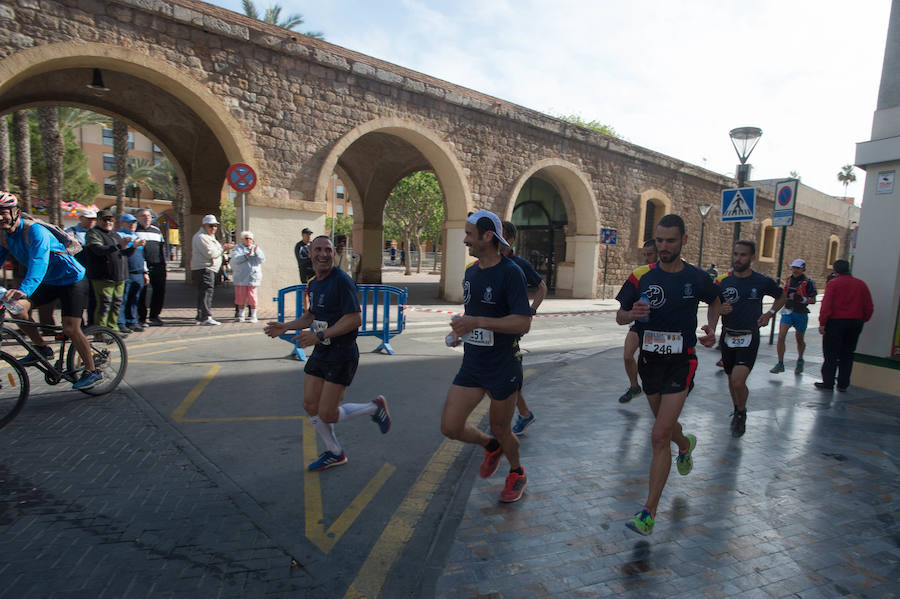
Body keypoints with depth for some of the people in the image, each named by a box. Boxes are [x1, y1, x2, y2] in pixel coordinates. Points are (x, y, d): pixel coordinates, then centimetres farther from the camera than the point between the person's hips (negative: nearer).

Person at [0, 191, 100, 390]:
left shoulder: (35, 231, -24)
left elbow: (38, 263, -38)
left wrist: (23, 290, -51)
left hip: (72, 279, -7)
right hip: (49, 282, 8)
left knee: (70, 329, -11)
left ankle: (92, 371, 2)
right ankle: (41, 348, 6)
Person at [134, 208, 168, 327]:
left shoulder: (157, 230, 20)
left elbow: (164, 245, 27)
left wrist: (165, 257, 16)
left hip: (158, 267, 5)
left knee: (160, 291, 7)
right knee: (145, 291, -8)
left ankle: (154, 316, 20)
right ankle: (142, 318, 3)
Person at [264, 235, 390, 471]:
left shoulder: (342, 281, -17)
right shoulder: (314, 283, 10)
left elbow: (355, 319, -23)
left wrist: (320, 335, -25)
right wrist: (285, 327, 11)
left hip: (342, 356, -8)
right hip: (320, 353, 8)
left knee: (327, 414, -4)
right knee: (310, 405, 10)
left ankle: (375, 407, 18)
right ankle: (334, 453, 30)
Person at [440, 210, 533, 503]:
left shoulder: (510, 272, -15)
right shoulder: (471, 272, 8)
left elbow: (523, 323, -22)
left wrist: (478, 322, -29)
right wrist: (461, 331, 4)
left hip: (503, 366, -6)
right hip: (472, 364, 6)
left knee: (500, 429, 10)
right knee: (450, 427, 2)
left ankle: (517, 474, 42)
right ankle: (490, 445, 34)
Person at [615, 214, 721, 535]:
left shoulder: (697, 278, -5)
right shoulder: (641, 276, -4)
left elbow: (715, 302, 16)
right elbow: (620, 316, 2)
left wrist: (711, 331, -1)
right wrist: (632, 314, -21)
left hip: (680, 363, -3)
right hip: (649, 361, 3)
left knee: (660, 436, -12)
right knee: (665, 426, 23)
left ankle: (649, 512, -1)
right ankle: (686, 444, 61)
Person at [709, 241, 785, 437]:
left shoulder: (763, 281, -5)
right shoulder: (722, 281, -1)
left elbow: (781, 297, 16)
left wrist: (769, 314, 0)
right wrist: (719, 310, -18)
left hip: (749, 338, -3)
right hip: (727, 337, 3)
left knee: (738, 381, -16)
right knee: (731, 380, 16)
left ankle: (741, 414, 12)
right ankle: (737, 411, 41)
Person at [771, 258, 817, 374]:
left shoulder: (808, 282, -8)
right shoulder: (788, 280, 8)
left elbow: (813, 300, -8)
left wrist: (802, 299, -21)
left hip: (801, 314, -3)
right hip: (788, 312, 3)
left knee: (800, 340, 14)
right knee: (781, 337, -11)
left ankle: (800, 361, 39)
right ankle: (780, 364, -5)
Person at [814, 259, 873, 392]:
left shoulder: (833, 283, -7)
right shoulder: (861, 284, 7)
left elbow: (826, 305, -13)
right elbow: (869, 307, 8)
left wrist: (822, 323, -10)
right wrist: (861, 321, 18)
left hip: (836, 322, -4)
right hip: (855, 323, 5)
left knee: (831, 354, 3)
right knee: (847, 355, 13)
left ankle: (828, 383, 4)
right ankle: (843, 384, 16)